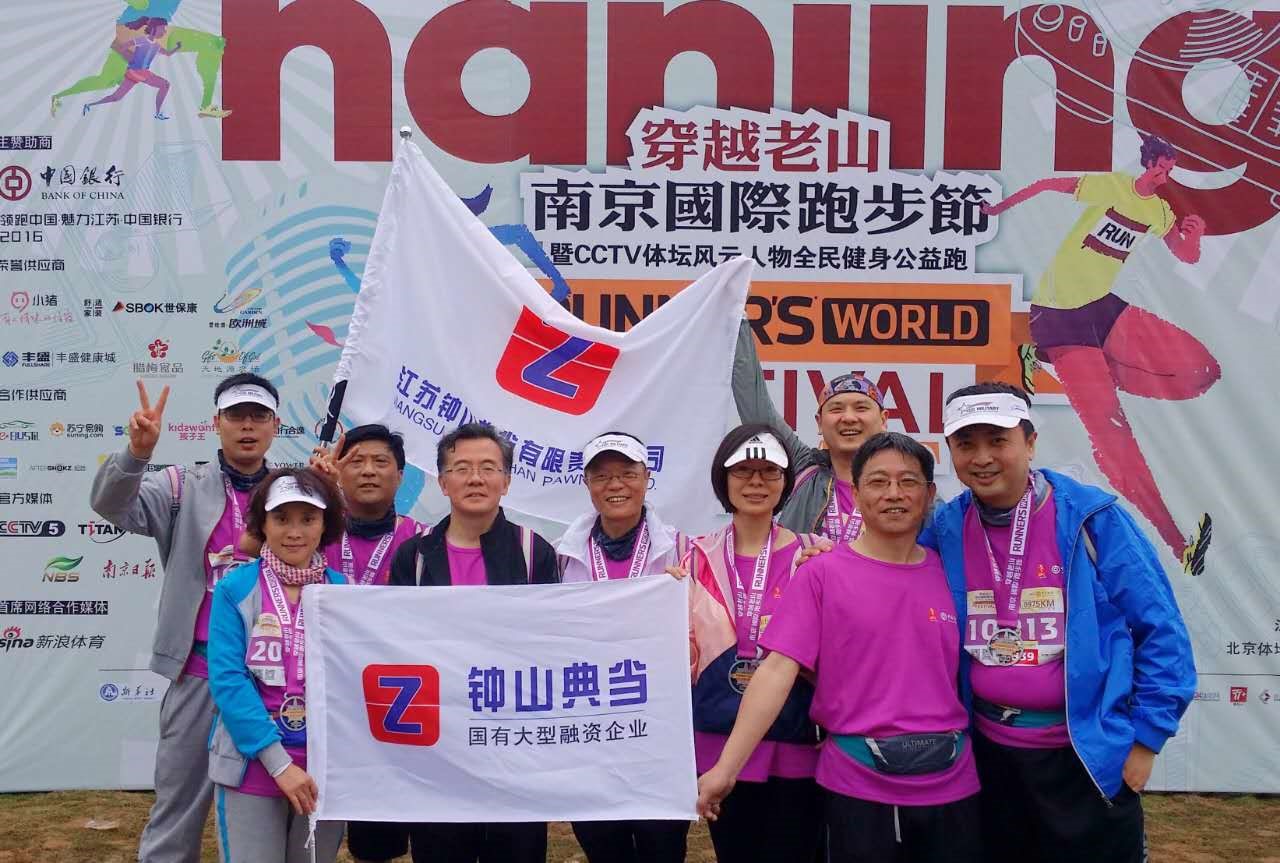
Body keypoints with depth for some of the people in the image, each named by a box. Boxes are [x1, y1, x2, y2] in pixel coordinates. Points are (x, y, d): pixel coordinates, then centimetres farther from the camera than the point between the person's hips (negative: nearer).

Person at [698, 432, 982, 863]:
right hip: (857, 784, -3)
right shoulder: (822, 573, -5)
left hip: (951, 783, 3)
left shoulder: (948, 572, 5)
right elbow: (778, 670, -11)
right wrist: (726, 768, -17)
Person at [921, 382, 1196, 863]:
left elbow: (1159, 628, -8)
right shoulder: (944, 528, -2)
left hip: (1089, 752, -3)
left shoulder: (1090, 517, -12)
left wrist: (1145, 737, -8)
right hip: (986, 750, 4)